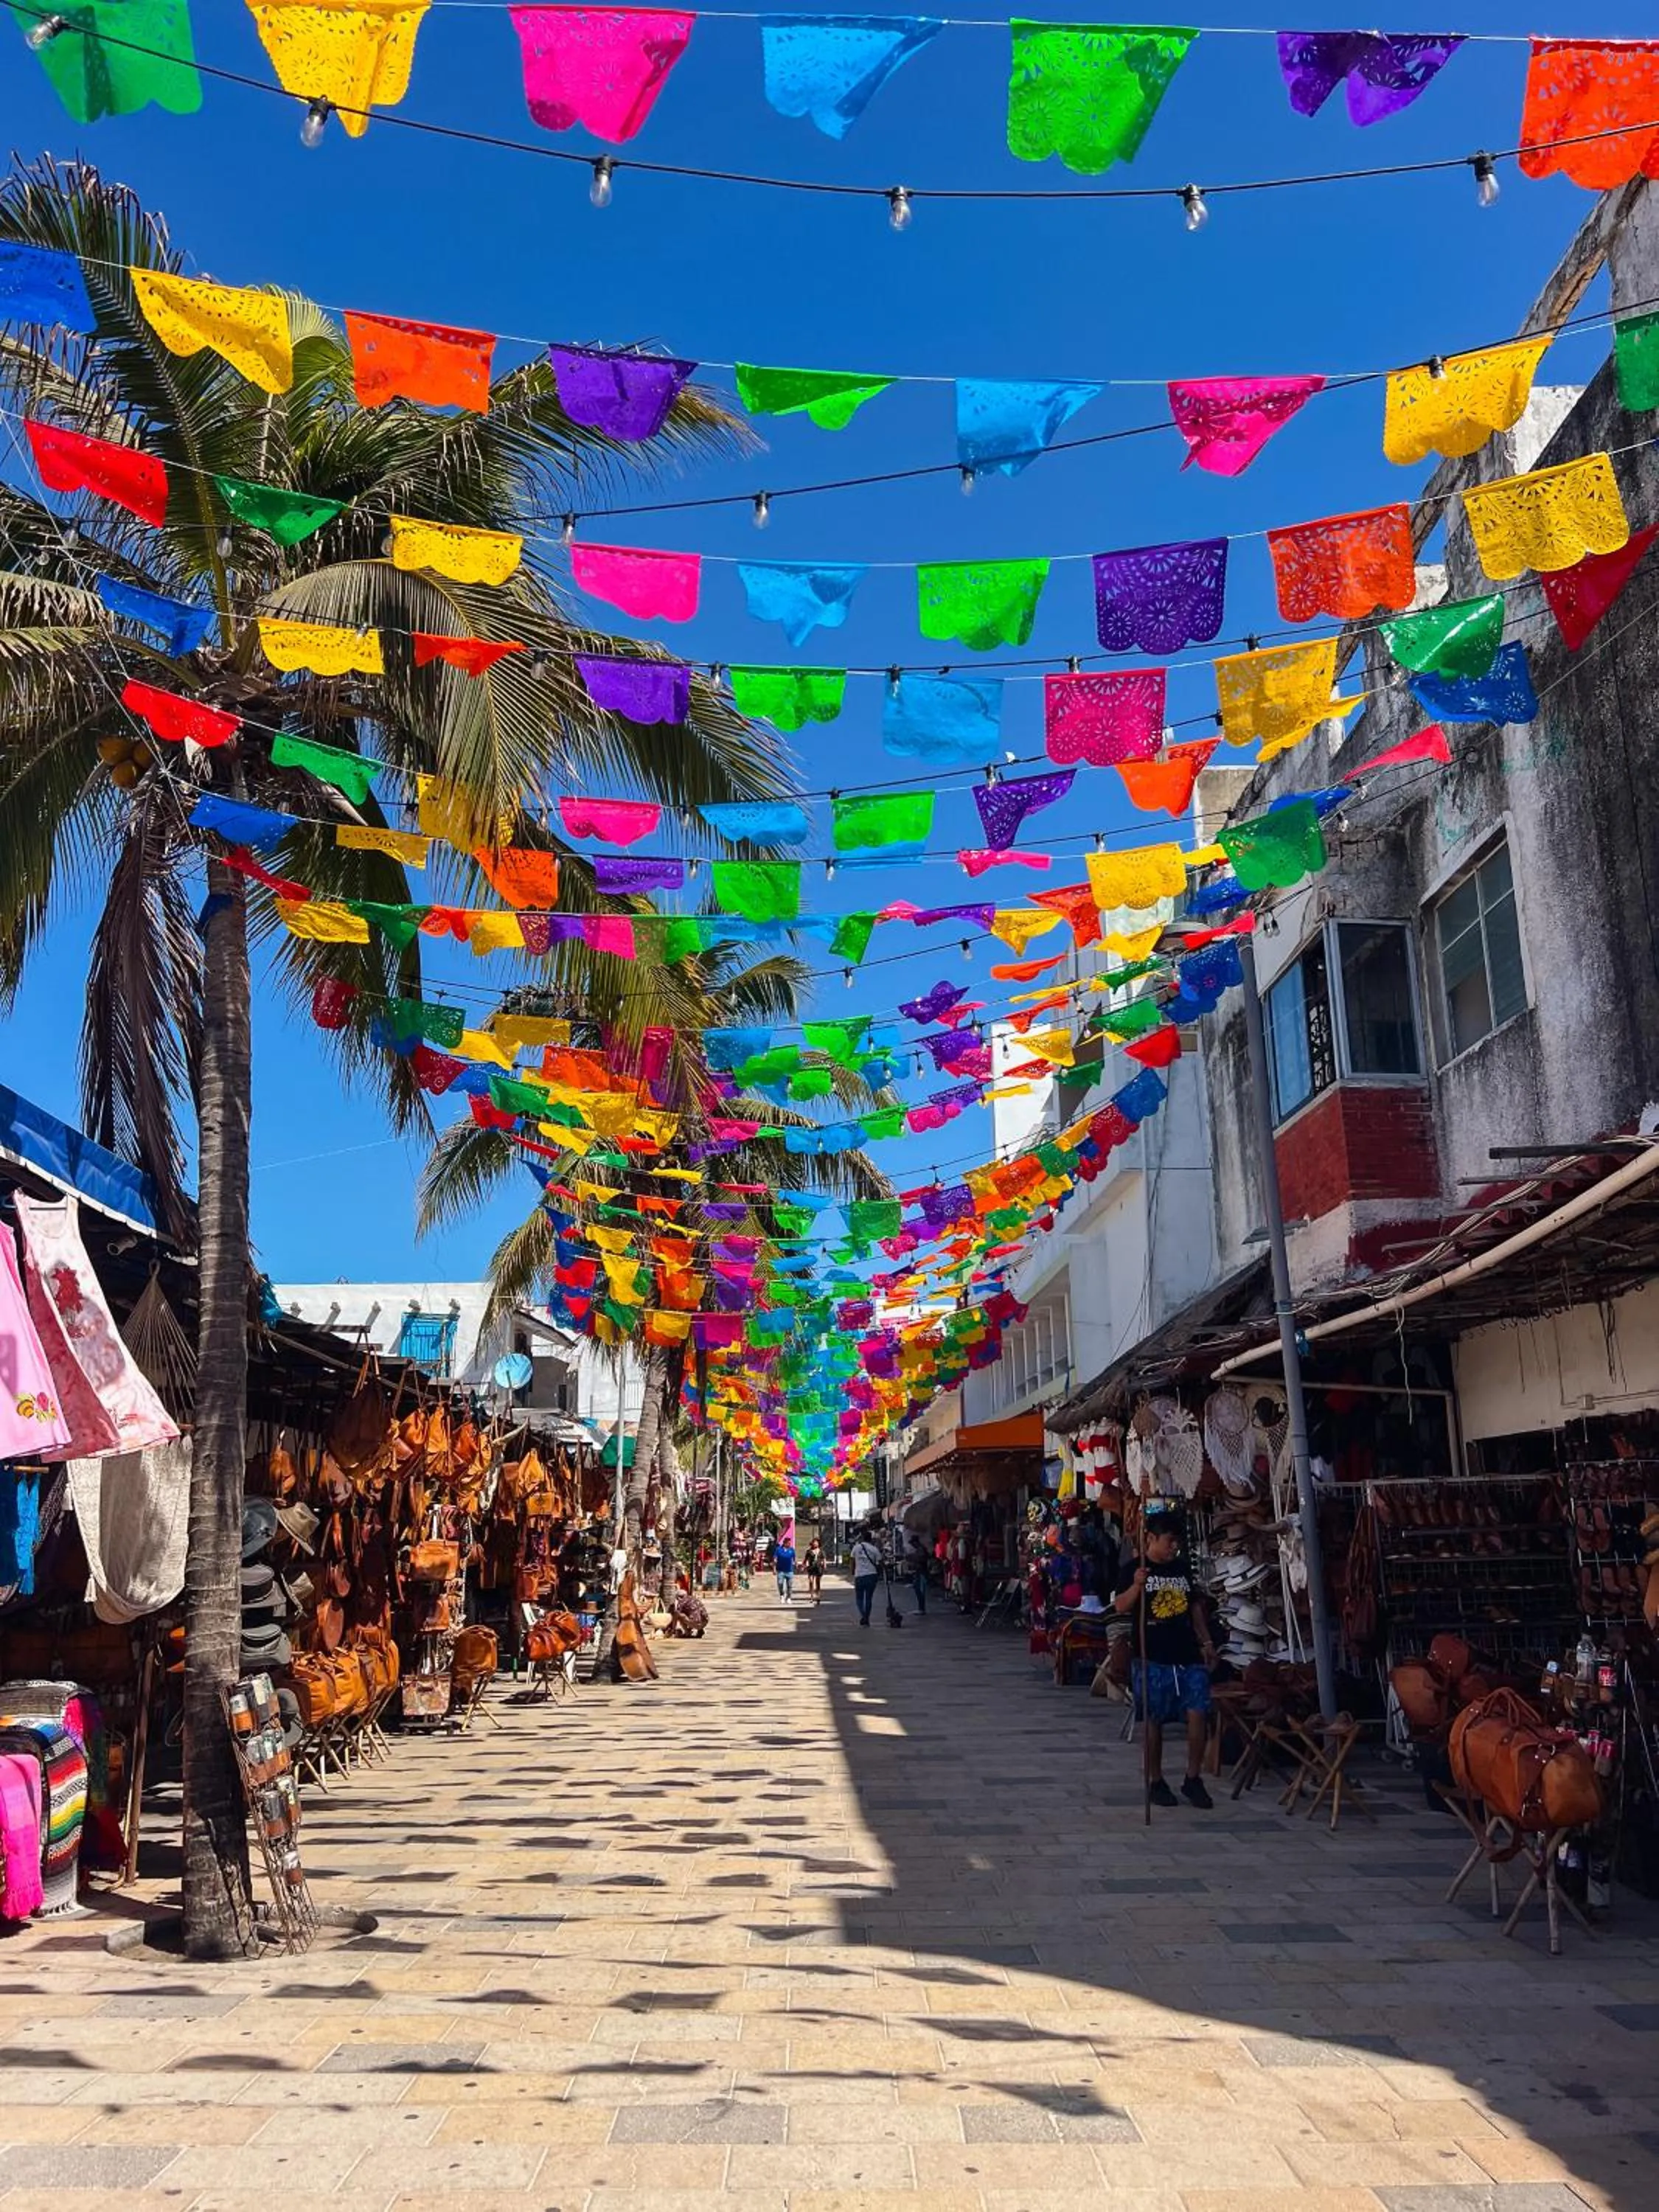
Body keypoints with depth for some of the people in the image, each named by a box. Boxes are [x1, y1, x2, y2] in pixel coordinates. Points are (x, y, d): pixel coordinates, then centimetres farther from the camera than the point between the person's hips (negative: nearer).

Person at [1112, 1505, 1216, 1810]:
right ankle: (1155, 1781, 19)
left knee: (1198, 1713, -5)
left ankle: (1193, 1778, 10)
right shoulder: (1135, 1570, -4)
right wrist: (1136, 1586, -31)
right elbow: (1120, 1606, -14)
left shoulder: (1183, 1568, 12)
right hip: (1153, 1659, -4)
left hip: (1189, 1656, 4)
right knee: (1153, 1720, 4)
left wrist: (1206, 1642, 16)